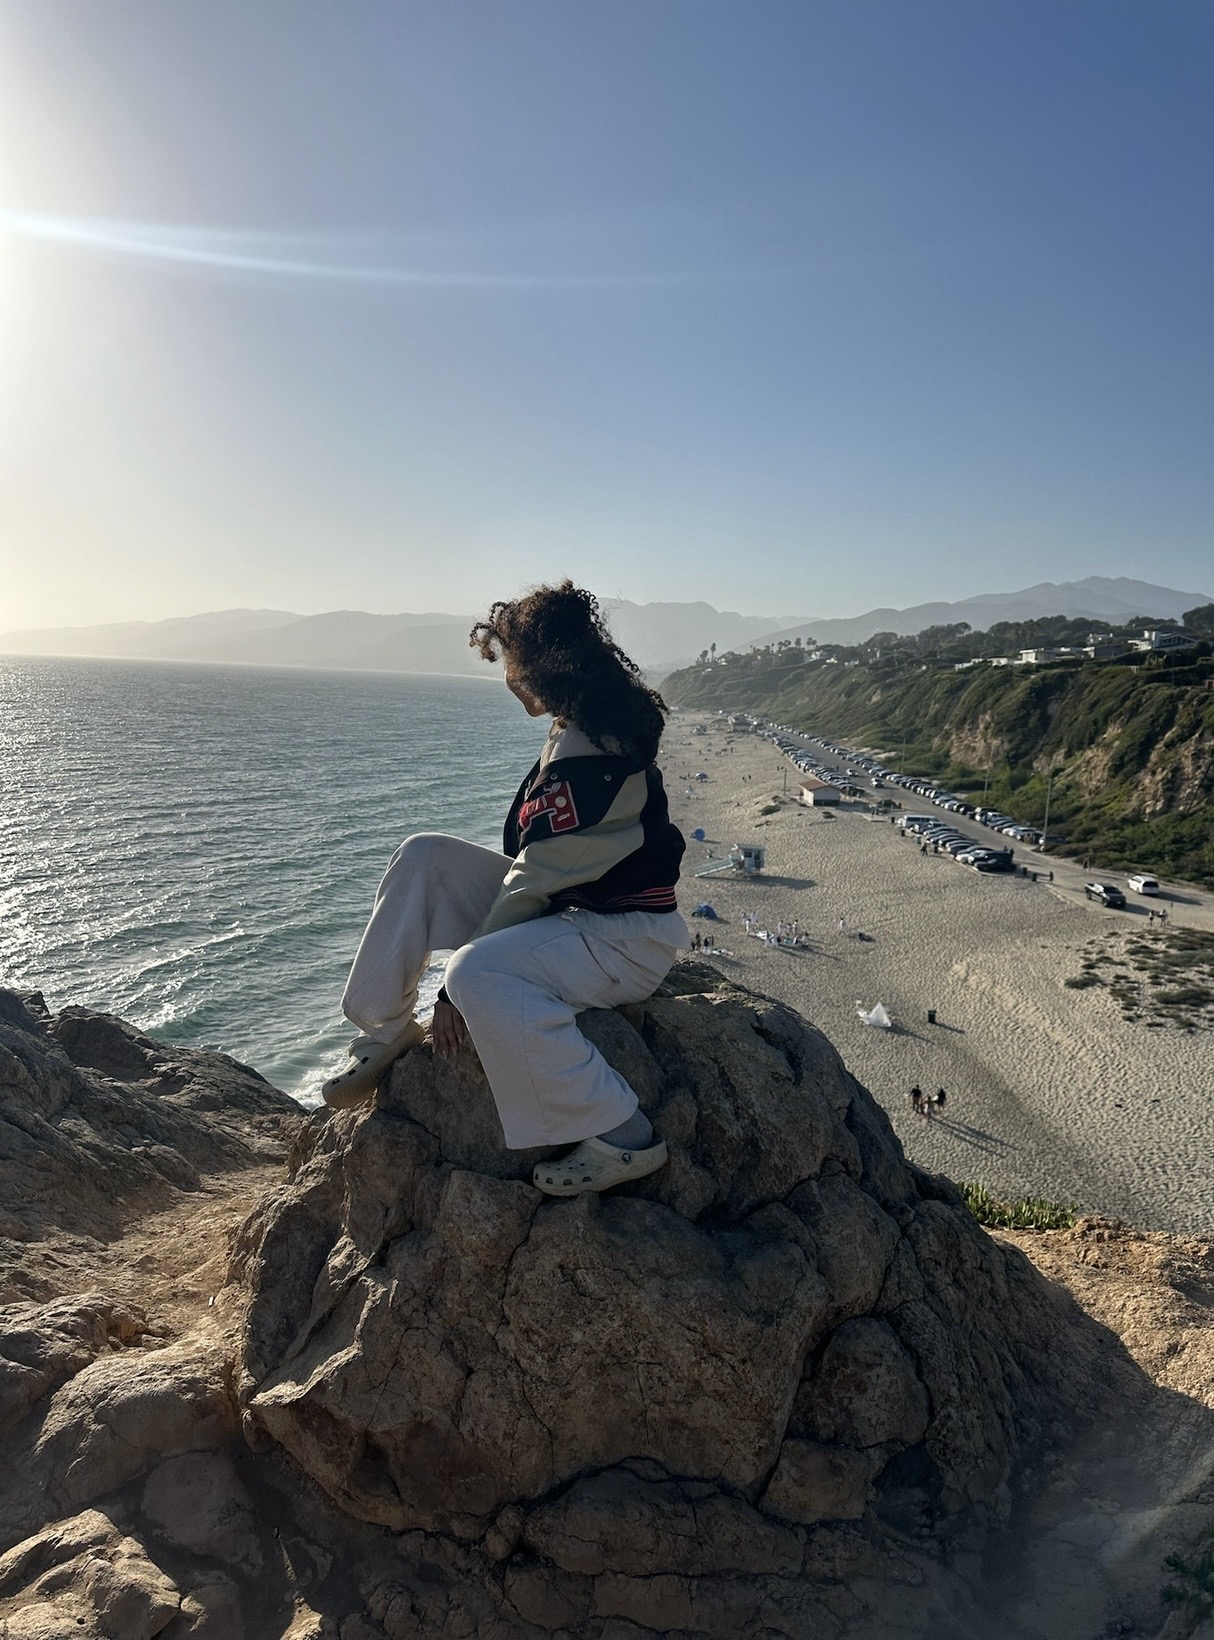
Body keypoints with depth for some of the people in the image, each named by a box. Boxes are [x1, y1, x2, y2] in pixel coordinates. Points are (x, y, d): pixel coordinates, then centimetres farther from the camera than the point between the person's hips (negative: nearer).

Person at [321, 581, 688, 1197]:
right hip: (567, 905, 10)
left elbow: (531, 885, -22)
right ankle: (387, 1029, 9)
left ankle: (620, 1137, -21)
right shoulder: (580, 731, 6)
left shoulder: (587, 759, -25)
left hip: (625, 939, -10)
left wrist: (458, 990, -14)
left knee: (476, 974, -35)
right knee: (423, 855, 1)